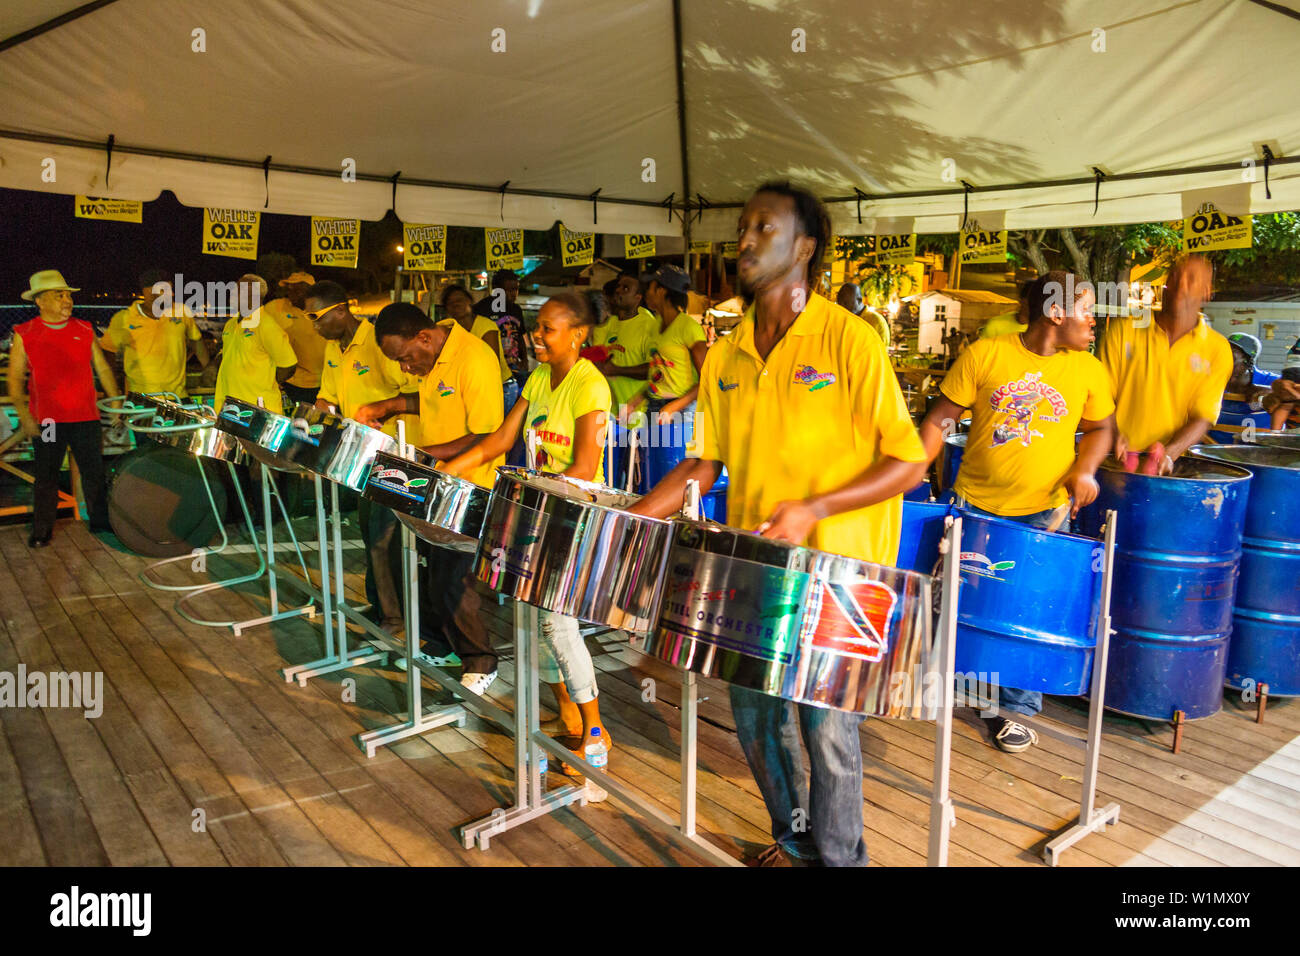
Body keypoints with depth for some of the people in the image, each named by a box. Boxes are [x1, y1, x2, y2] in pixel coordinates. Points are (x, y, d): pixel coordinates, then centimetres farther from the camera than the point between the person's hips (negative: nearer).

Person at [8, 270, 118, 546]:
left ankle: (101, 522, 20)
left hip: (85, 417, 2)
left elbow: (103, 369, 12)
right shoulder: (25, 334, 1)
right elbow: (15, 378, 1)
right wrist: (24, 415, -8)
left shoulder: (85, 331, 7)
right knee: (45, 476, 7)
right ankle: (41, 530, 20)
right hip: (46, 420, -1)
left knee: (95, 471, 6)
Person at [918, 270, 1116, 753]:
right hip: (974, 502, -1)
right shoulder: (984, 354, -6)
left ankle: (1015, 709, 23)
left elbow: (1101, 427, 14)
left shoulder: (1088, 370, 0)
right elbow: (940, 418, -3)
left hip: (1045, 512, 1)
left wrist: (1084, 470, -6)